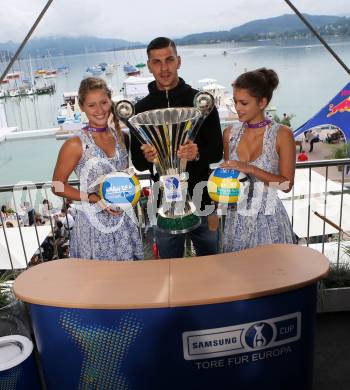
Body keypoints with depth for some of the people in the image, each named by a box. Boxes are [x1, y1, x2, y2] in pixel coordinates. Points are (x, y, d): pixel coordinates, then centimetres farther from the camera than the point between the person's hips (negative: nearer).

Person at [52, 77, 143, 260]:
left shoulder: (118, 134, 2)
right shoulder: (76, 145, -14)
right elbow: (58, 186, -9)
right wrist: (95, 199, -18)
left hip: (124, 221, 5)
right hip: (94, 224, -5)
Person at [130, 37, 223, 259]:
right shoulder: (142, 109, 4)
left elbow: (217, 151, -2)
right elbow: (137, 162, 5)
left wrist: (197, 154, -23)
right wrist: (147, 158, -18)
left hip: (202, 199, -1)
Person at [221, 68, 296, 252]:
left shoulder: (282, 134, -9)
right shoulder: (230, 133, 2)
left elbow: (287, 184, -12)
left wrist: (250, 169, -20)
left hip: (268, 221, -3)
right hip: (235, 219, 3)